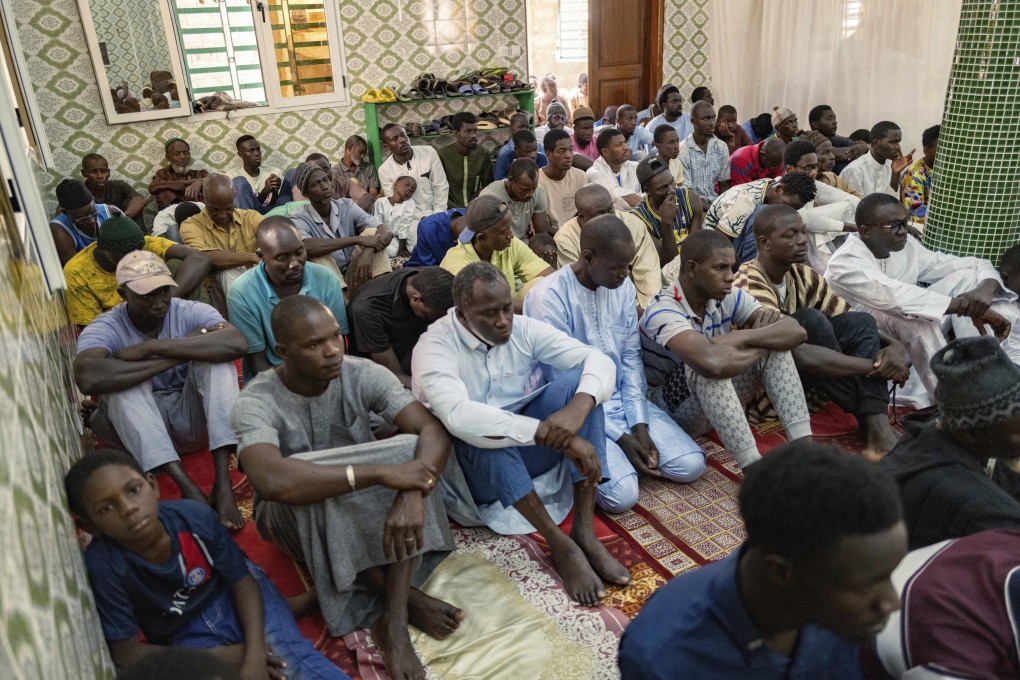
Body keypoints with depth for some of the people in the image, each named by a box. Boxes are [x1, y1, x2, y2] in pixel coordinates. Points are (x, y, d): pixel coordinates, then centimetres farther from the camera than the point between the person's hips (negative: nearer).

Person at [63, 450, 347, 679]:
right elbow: (126, 653, -17)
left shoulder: (195, 517, -25)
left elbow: (243, 581, -12)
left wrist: (254, 654, -25)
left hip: (232, 597, 0)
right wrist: (218, 657, -17)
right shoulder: (103, 565, -28)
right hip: (188, 635, 0)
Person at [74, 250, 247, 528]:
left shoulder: (191, 312, -10)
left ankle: (223, 484, -33)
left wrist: (152, 347, -32)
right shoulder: (105, 328, -13)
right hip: (137, 430, 0)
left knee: (216, 358, -24)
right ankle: (188, 488, -38)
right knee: (121, 379, -28)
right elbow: (88, 379, -36)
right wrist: (181, 354, -31)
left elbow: (237, 343, -31)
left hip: (193, 419, 1)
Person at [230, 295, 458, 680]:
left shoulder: (363, 375, -17)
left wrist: (411, 495, -46)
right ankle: (408, 600, -19)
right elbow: (271, 480, -46)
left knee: (411, 451, -28)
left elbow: (434, 431, -26)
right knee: (313, 494, -39)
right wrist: (379, 473, -47)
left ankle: (393, 619, -29)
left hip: (365, 508, 3)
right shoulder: (255, 404, -26)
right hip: (293, 516, -2)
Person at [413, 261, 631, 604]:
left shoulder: (524, 329, -6)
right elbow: (458, 416, -40)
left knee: (577, 381, -19)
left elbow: (599, 360, -13)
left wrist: (579, 406, -37)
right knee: (481, 434, -38)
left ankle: (584, 532, -22)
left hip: (529, 451, 4)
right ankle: (560, 545, -25)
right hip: (473, 466, -4)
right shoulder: (434, 346, -20)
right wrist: (555, 435, -43)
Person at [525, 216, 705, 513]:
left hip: (623, 399, 6)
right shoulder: (548, 297, -21)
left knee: (692, 465, -5)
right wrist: (619, 437, -17)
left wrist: (639, 424, -7)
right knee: (622, 494, -23)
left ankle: (619, 455, 14)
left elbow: (631, 358, 4)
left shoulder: (623, 286, 0)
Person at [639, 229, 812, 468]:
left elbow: (795, 330, -14)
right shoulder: (663, 310, -28)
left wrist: (743, 337, -30)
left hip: (717, 403, 7)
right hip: (668, 409, -6)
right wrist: (761, 344, -25)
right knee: (705, 366, -37)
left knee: (776, 343, -12)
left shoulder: (728, 298, -7)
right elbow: (712, 362, -45)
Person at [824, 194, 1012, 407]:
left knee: (965, 278, -7)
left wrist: (986, 288, -26)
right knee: (911, 314, -35)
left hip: (909, 340, 7)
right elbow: (897, 297, -37)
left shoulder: (906, 247, -3)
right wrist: (965, 307, -38)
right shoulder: (844, 265, -23)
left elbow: (976, 264, -2)